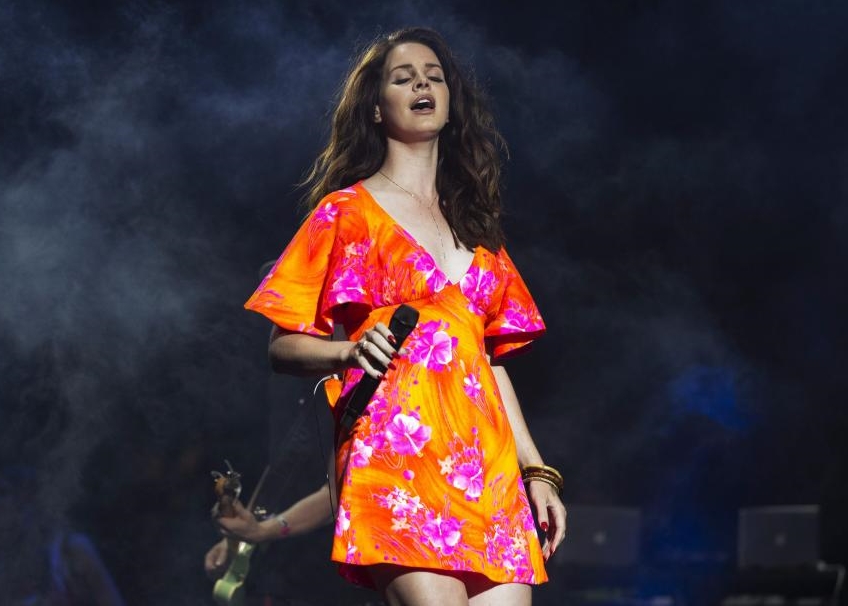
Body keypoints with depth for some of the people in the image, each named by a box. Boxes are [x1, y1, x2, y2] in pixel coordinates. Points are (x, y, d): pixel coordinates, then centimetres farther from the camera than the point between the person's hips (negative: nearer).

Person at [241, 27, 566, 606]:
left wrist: (537, 471, 16)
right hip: (395, 449, -5)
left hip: (486, 460, 5)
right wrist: (353, 350, -18)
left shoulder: (473, 222, 23)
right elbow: (283, 347, 3)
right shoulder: (348, 210, 7)